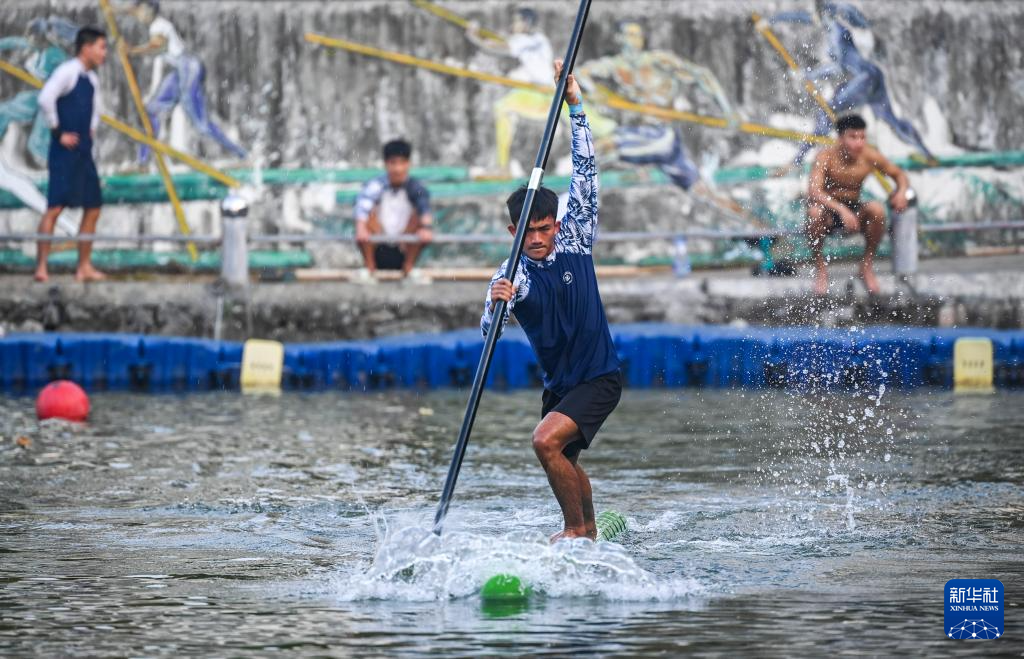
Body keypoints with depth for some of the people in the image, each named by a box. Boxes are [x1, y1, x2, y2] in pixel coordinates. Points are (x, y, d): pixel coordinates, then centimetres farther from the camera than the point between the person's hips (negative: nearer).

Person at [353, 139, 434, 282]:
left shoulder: (415, 188, -4)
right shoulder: (375, 186, -8)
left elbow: (425, 207, -26)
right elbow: (363, 206, -29)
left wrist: (426, 228, -48)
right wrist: (361, 228, -51)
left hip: (404, 252, 1)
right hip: (377, 252, -1)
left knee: (418, 215, -20)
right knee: (370, 213, -24)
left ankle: (409, 268, -6)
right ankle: (369, 268, -11)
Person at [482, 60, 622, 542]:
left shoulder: (574, 244, -9)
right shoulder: (511, 278, -9)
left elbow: (585, 174, -10)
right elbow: (489, 332, -25)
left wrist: (575, 107, -15)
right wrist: (496, 305, -47)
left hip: (600, 378, -4)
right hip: (558, 384, 4)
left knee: (547, 441, -23)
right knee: (565, 461, 21)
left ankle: (576, 530, -8)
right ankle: (589, 530, 47)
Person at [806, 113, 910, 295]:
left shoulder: (869, 156, -10)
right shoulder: (826, 157, -20)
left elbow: (899, 174, 4)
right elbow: (814, 191, -33)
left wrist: (902, 191, -20)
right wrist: (841, 210, -46)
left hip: (853, 210, 3)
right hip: (828, 209, -3)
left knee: (877, 210, -29)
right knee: (815, 212, -37)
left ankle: (867, 265, -5)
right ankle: (820, 267, -12)